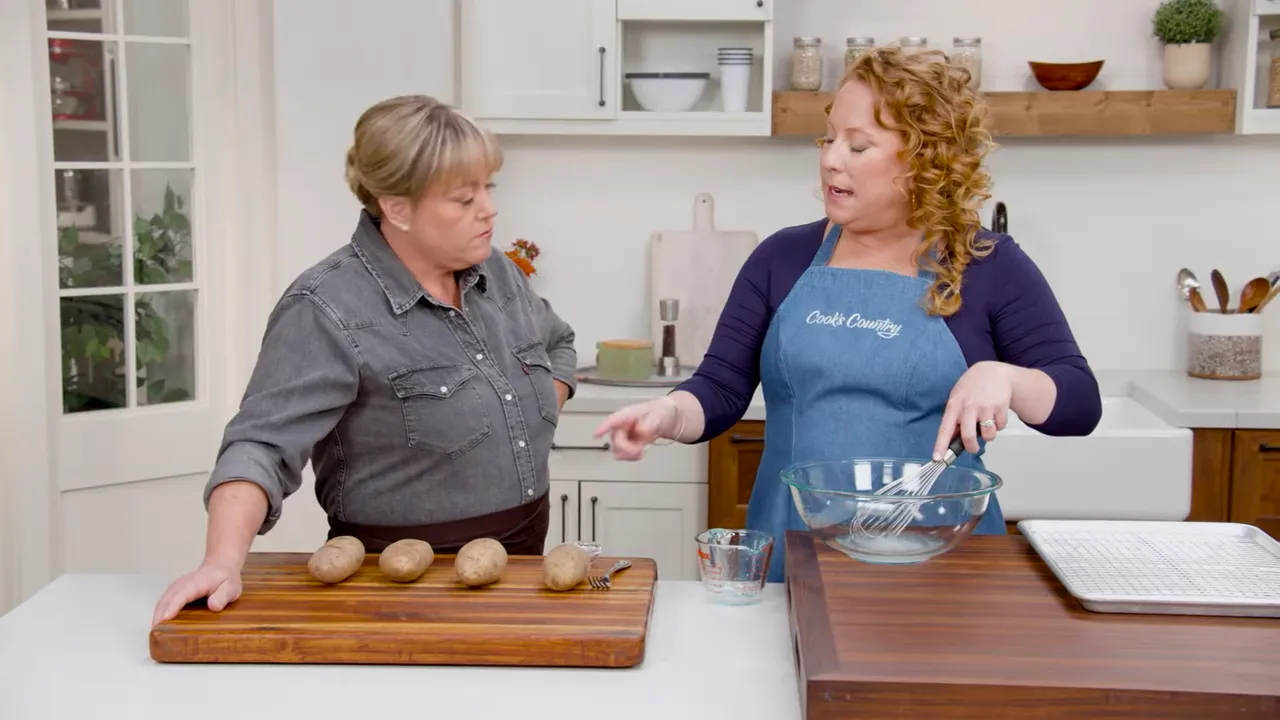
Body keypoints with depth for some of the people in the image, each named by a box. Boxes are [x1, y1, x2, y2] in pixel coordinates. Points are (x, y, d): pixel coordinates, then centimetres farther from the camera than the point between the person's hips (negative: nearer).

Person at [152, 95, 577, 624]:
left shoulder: (496, 272, 4)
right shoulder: (328, 310, -18)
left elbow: (557, 345, 22)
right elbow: (263, 445, -25)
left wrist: (537, 416, 5)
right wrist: (224, 563, -38)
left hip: (522, 556, 7)